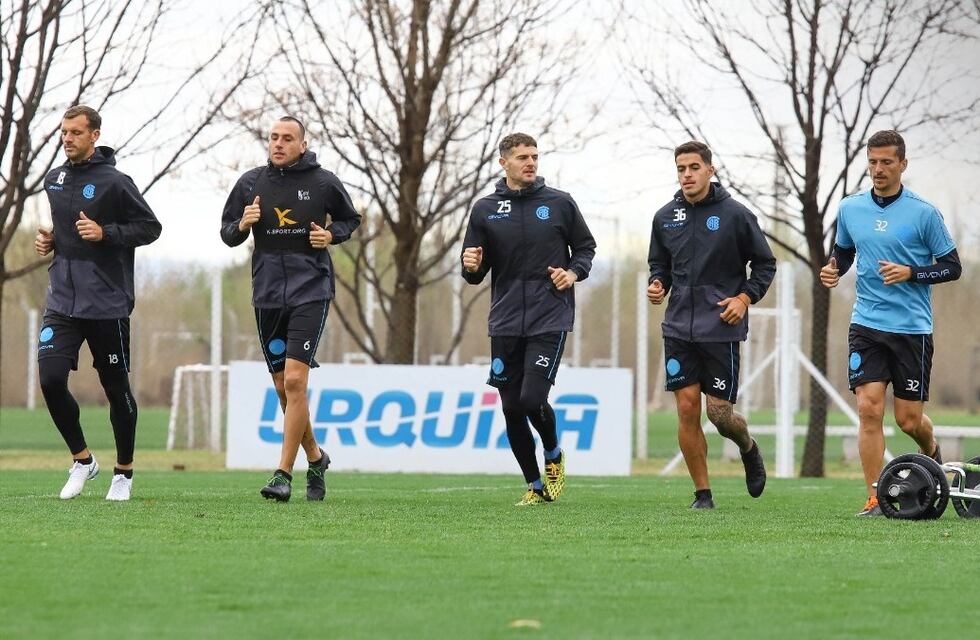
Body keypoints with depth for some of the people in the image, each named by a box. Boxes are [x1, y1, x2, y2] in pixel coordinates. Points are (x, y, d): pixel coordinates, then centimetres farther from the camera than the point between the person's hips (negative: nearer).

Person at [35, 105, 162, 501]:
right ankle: (82, 460, 8)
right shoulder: (54, 180, 10)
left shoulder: (115, 182, -8)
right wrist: (48, 239, 7)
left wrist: (105, 233, -17)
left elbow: (150, 227, -6)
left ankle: (124, 473, 21)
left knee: (116, 388, 5)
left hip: (107, 304, -5)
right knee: (51, 380, -11)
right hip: (62, 301, 5)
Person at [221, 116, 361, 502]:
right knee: (283, 388, 10)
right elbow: (227, 233, 12)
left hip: (310, 292, -4)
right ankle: (315, 458, 31)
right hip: (267, 295, 4)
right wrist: (242, 226, -10)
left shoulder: (322, 182, -1)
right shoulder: (251, 183, 5)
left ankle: (284, 474, -14)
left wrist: (332, 235, -7)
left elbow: (350, 219, 14)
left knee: (295, 381, -15)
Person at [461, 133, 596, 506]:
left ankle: (554, 455, 16)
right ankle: (536, 486, 18)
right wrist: (471, 267, -14)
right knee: (512, 409, 3)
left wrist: (574, 272, -6)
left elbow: (585, 247, 13)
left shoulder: (559, 203, 3)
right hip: (505, 322, 3)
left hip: (550, 320, -3)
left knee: (532, 399, -16)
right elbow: (474, 275, 9)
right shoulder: (485, 210, 6)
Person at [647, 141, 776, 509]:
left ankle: (748, 448, 31)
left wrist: (746, 298, -10)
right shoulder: (665, 217, 6)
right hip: (678, 329, 3)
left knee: (720, 413, -4)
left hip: (721, 330, -3)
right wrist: (657, 283, -2)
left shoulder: (735, 215, -4)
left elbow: (765, 264, 4)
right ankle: (703, 494, 6)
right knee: (687, 408, -3)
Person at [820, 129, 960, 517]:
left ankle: (931, 453, 38)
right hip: (866, 325, 2)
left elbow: (952, 267, -1)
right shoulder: (850, 209, 5)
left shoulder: (923, 213, -5)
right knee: (869, 409, -11)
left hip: (913, 328, -2)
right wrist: (831, 270, 0)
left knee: (908, 420, 2)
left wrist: (910, 273, -17)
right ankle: (875, 499, -6)